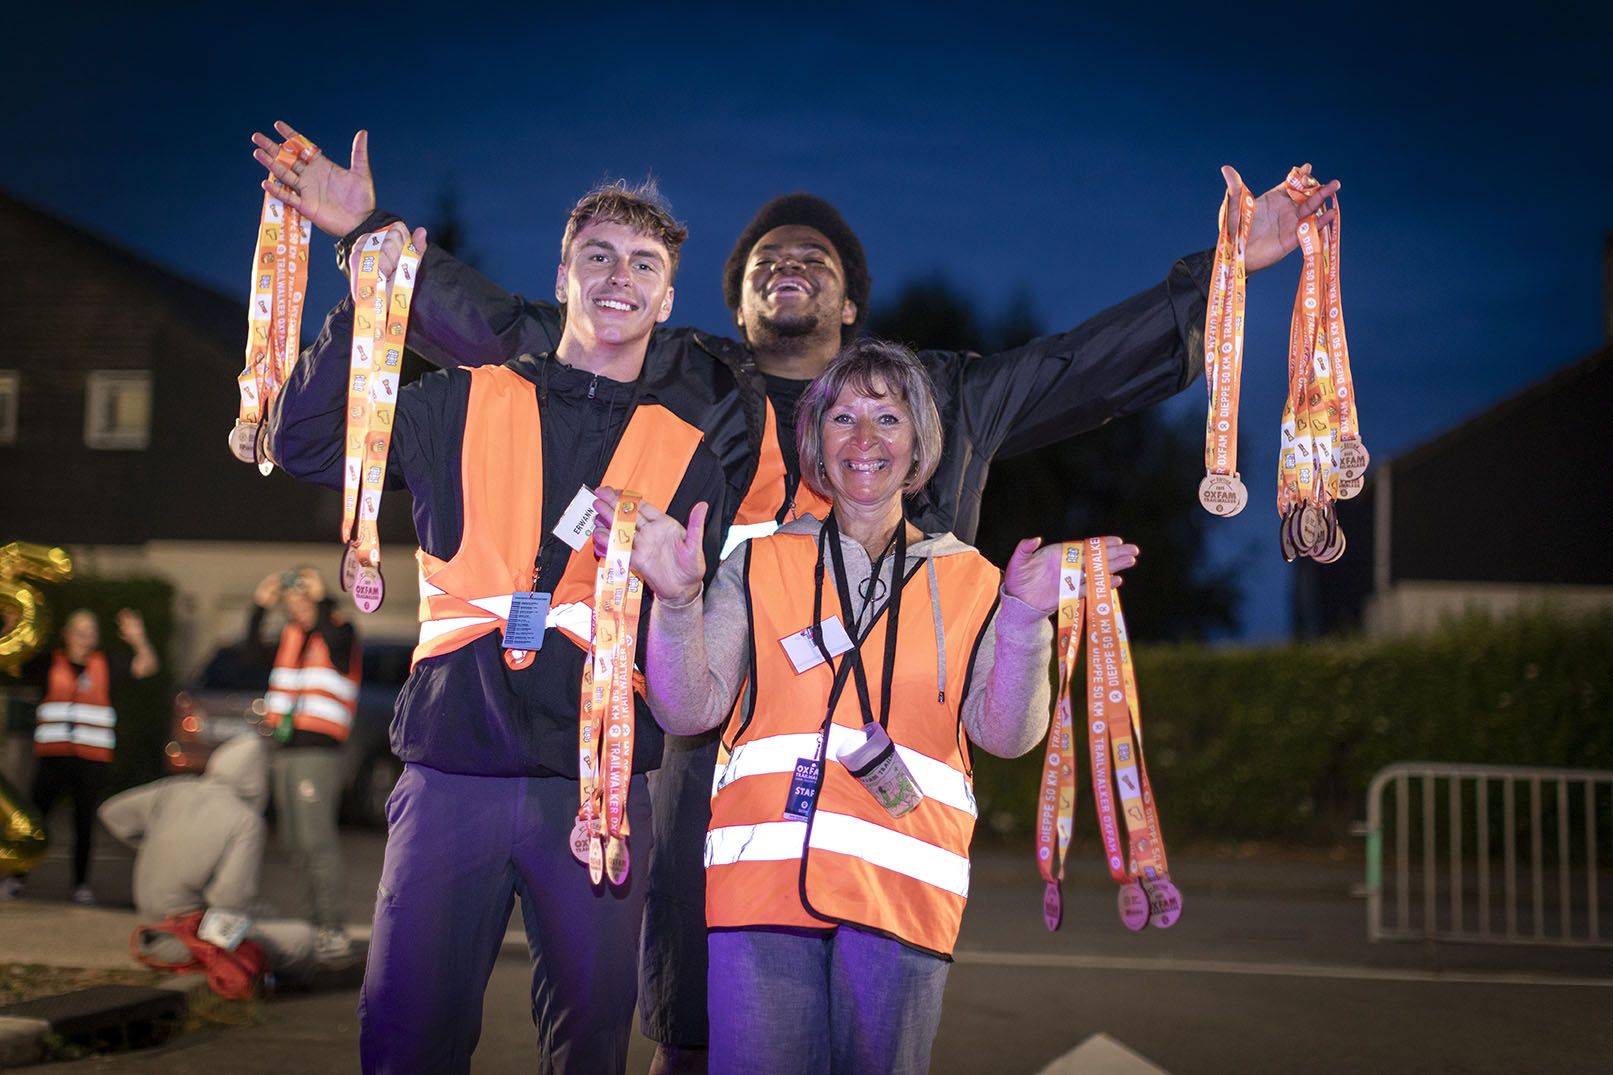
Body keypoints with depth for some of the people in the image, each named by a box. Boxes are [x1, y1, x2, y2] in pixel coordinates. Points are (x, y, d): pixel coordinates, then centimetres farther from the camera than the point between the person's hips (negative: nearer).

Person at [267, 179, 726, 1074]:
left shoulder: (687, 456, 10)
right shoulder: (464, 406, 11)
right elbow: (305, 444, 2)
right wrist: (368, 304, -5)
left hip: (600, 785, 0)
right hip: (452, 771, 0)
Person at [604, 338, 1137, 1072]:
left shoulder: (968, 581, 15)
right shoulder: (761, 562, 14)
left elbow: (1005, 733, 2)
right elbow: (690, 711, 4)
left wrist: (1024, 620, -14)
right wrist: (676, 599, -12)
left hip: (902, 886, 1)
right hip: (765, 866, 0)